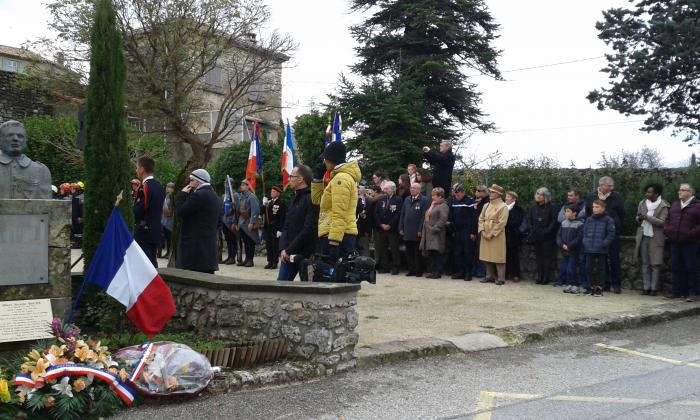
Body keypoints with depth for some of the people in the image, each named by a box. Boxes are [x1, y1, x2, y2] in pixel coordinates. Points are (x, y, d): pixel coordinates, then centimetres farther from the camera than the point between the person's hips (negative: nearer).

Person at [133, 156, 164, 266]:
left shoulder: (145, 187, -14)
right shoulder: (159, 186, 12)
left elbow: (137, 212, -17)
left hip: (144, 233, -9)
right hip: (155, 233, 9)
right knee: (152, 264, 14)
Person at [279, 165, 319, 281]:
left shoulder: (311, 199, -13)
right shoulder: (294, 199, 16)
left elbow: (309, 230, -19)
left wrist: (289, 250, -15)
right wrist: (283, 249, 0)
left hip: (306, 255, -8)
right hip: (289, 255, 8)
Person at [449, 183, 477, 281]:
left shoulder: (470, 201, -9)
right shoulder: (453, 202, 10)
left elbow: (473, 218, -12)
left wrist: (473, 232, -15)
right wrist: (453, 230, 11)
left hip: (467, 232, -6)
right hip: (457, 232, 6)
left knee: (467, 253, -2)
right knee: (457, 253, 7)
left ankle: (468, 273, 3)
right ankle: (460, 272, 14)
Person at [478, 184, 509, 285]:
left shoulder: (503, 207, -8)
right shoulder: (486, 206, 13)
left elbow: (501, 223, -15)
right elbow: (481, 219, 12)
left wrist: (491, 234, -16)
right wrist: (482, 231, -3)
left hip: (497, 236, -7)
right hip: (485, 236, 7)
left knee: (498, 258, -4)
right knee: (487, 257, 10)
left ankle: (501, 279, 1)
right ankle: (490, 276, 20)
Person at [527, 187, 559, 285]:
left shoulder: (551, 207, -5)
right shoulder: (533, 207, 10)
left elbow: (554, 222, -9)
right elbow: (529, 219, 11)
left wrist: (546, 231, -16)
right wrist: (532, 230, -1)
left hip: (547, 237, -5)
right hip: (536, 237, 5)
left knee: (547, 256, -2)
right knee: (538, 256, 7)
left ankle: (546, 277, 3)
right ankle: (540, 277, 12)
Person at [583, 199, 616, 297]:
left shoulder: (608, 220, -3)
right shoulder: (589, 220, 11)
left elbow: (611, 234, -6)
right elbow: (584, 232, 18)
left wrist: (604, 243, -14)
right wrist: (585, 242, 4)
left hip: (601, 250, -5)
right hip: (589, 249, 5)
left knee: (600, 269, 2)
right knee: (589, 268, 6)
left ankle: (599, 288, 10)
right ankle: (592, 287, 17)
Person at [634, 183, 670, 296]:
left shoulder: (663, 206, -5)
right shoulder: (642, 203, 11)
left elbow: (661, 222, -12)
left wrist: (646, 217, -18)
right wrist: (639, 219, -3)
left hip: (656, 238, -4)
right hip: (643, 237, 4)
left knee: (655, 264, -4)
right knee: (645, 264, 5)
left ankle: (654, 288, 2)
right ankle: (646, 287, 9)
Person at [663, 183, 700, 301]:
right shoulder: (675, 205, 16)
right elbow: (667, 220, 22)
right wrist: (667, 230, 7)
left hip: (690, 243, -6)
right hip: (675, 242, 6)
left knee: (690, 268, -2)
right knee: (676, 268, 9)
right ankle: (677, 291, 16)